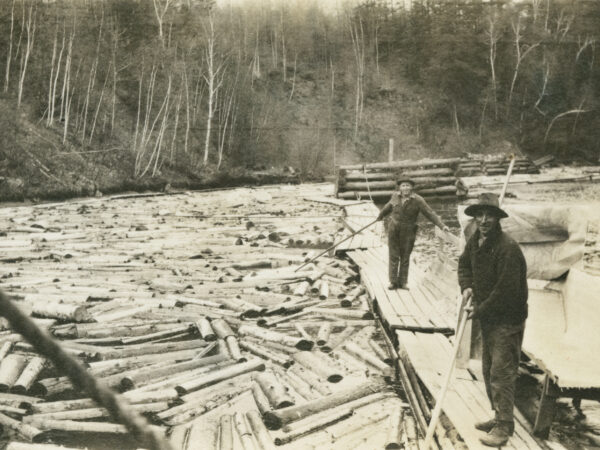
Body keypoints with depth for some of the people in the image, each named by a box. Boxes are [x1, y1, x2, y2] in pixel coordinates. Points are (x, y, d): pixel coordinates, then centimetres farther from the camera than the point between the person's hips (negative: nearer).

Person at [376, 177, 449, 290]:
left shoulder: (418, 200, -13)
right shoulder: (395, 196, -2)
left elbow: (430, 213, -15)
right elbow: (389, 206, 19)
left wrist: (442, 225, -24)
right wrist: (380, 215, 36)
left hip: (408, 231, -2)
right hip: (393, 229, 2)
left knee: (405, 257, 6)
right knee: (394, 256, 2)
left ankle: (402, 282, 16)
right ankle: (393, 282, 8)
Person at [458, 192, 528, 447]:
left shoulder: (507, 248, -24)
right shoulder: (475, 241, 2)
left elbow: (505, 291, -26)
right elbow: (464, 264, 20)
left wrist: (479, 311, -17)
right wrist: (466, 286, 0)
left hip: (507, 320, -9)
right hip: (487, 317, 9)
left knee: (501, 373, -5)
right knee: (489, 370, 18)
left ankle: (504, 427, 6)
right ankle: (499, 417, 32)